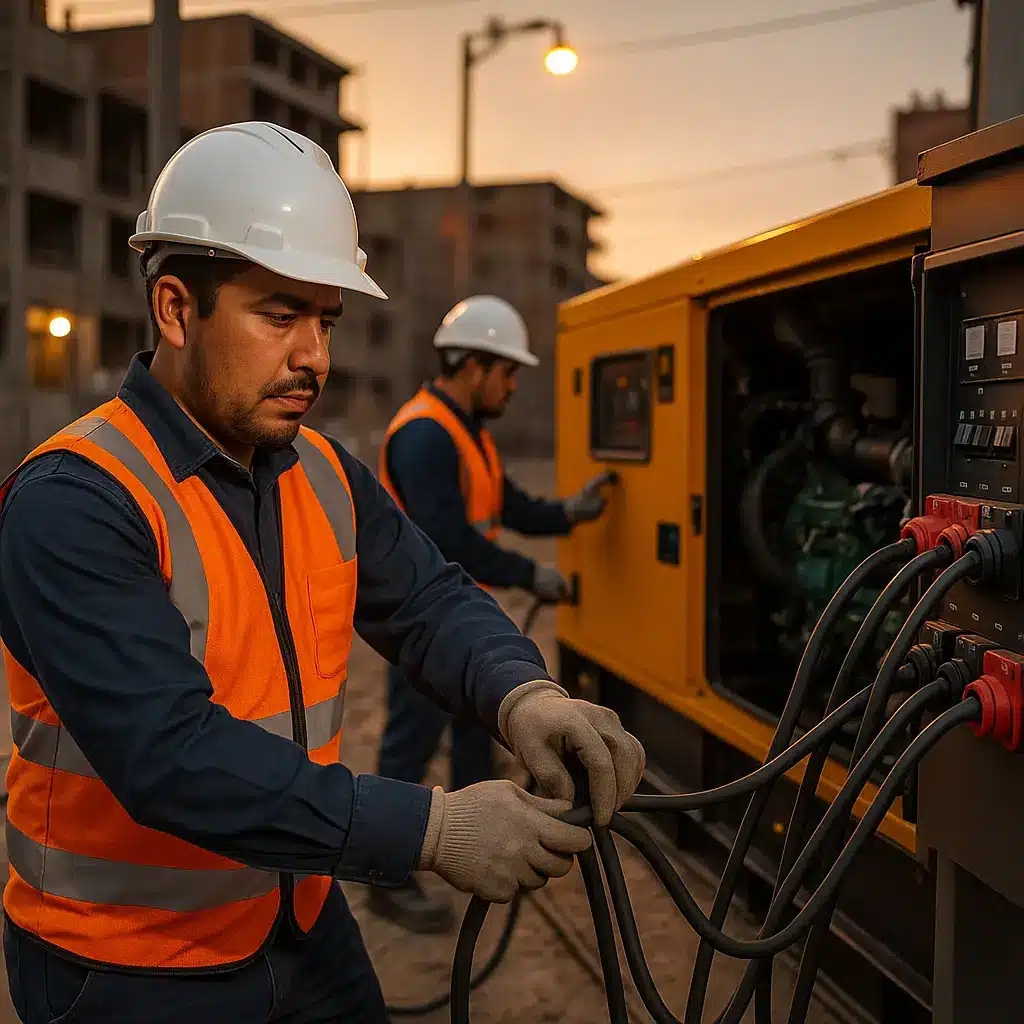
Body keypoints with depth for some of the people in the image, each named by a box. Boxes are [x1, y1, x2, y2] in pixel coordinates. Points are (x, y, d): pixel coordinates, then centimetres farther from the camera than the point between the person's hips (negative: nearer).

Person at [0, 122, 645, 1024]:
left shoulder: (327, 476, 2)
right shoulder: (74, 503, -23)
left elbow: (429, 600, -2)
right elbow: (170, 753, -30)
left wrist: (523, 695, -25)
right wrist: (433, 829, -33)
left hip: (305, 928, 7)